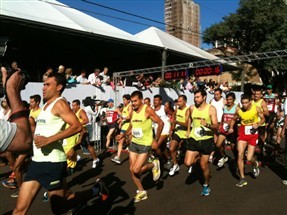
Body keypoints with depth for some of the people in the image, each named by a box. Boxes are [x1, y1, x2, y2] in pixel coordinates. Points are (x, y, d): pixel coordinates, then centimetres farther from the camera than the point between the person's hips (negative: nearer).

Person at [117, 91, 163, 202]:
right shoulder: (133, 111, 5)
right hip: (134, 143, 7)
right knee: (132, 169, 7)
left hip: (145, 144, -7)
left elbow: (160, 123, -14)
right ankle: (141, 191, 24)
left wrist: (156, 140, -14)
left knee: (136, 170, -11)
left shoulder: (148, 109, -15)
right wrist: (123, 135, 0)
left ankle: (154, 165, 16)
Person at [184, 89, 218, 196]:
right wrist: (188, 130, 19)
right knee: (188, 163, -8)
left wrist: (207, 125, -35)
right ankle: (197, 157, 26)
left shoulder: (211, 109, -11)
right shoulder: (192, 108, -1)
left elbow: (216, 126, -16)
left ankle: (206, 185, 32)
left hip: (206, 140, -3)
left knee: (204, 165, 7)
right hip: (194, 139, 3)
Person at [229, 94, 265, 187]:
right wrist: (231, 128, -8)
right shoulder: (239, 111, -7)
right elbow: (233, 119, 10)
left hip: (253, 135, -1)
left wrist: (258, 124, -18)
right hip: (242, 134, 2)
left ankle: (255, 164, 37)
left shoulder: (256, 109, -12)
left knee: (249, 158, -4)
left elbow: (263, 118, 2)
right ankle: (242, 178, 4)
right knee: (240, 155, -10)